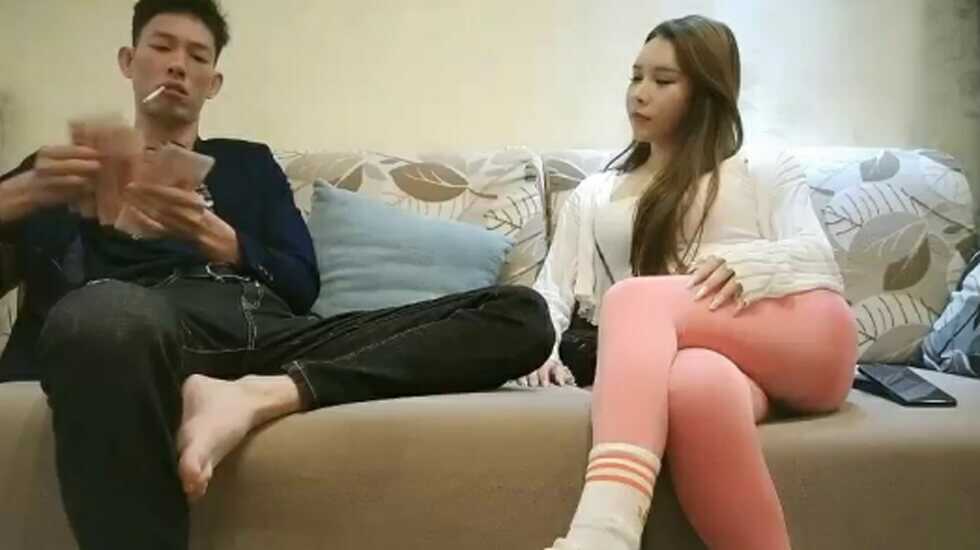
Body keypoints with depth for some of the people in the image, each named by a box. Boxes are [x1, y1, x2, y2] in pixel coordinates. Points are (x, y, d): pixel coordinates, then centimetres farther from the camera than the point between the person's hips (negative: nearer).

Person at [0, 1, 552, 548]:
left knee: (521, 312, -19)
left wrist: (217, 238, -1)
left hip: (272, 330, 3)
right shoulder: (70, 163, 29)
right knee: (109, 314, -44)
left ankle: (264, 394, -34)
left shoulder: (249, 162, 32)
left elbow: (303, 286, 18)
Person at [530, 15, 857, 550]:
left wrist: (751, 262, -18)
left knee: (635, 297, -33)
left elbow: (817, 259, 5)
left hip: (801, 341, -1)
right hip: (675, 351, 1)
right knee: (693, 387, -40)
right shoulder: (593, 196, 26)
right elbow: (554, 288, 13)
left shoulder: (768, 170, 21)